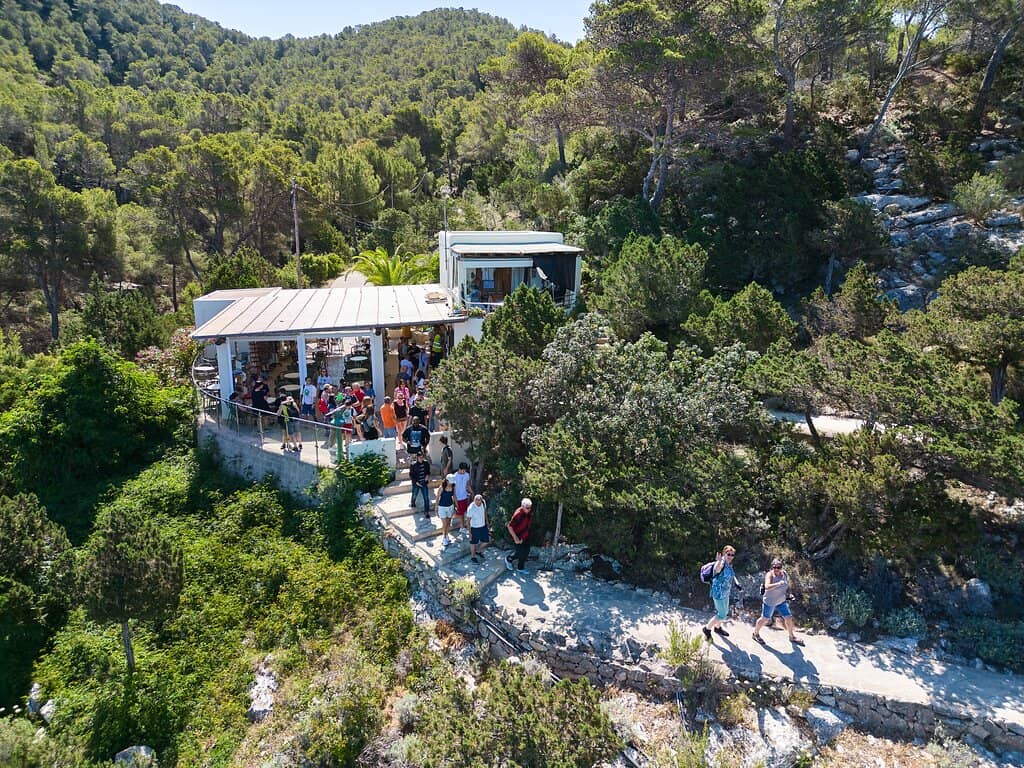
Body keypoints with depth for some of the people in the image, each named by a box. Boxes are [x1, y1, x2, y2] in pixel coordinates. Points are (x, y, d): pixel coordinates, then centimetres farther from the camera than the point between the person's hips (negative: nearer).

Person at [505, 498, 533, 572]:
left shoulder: (529, 513, -7)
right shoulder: (518, 514, -30)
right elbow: (509, 526, -26)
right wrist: (515, 538, -25)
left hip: (525, 536, 7)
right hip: (518, 537, -7)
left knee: (526, 552, 13)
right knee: (521, 553, -2)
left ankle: (520, 568, 31)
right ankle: (508, 558, 25)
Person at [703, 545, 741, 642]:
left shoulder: (729, 564, 2)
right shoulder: (721, 564, -26)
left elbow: (732, 575, 21)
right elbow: (717, 569, -53)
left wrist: (736, 582, 2)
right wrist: (719, 561, -75)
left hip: (726, 593, 9)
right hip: (719, 593, -9)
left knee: (725, 612, 25)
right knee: (722, 615, -2)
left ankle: (718, 627, 49)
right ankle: (707, 629, 18)